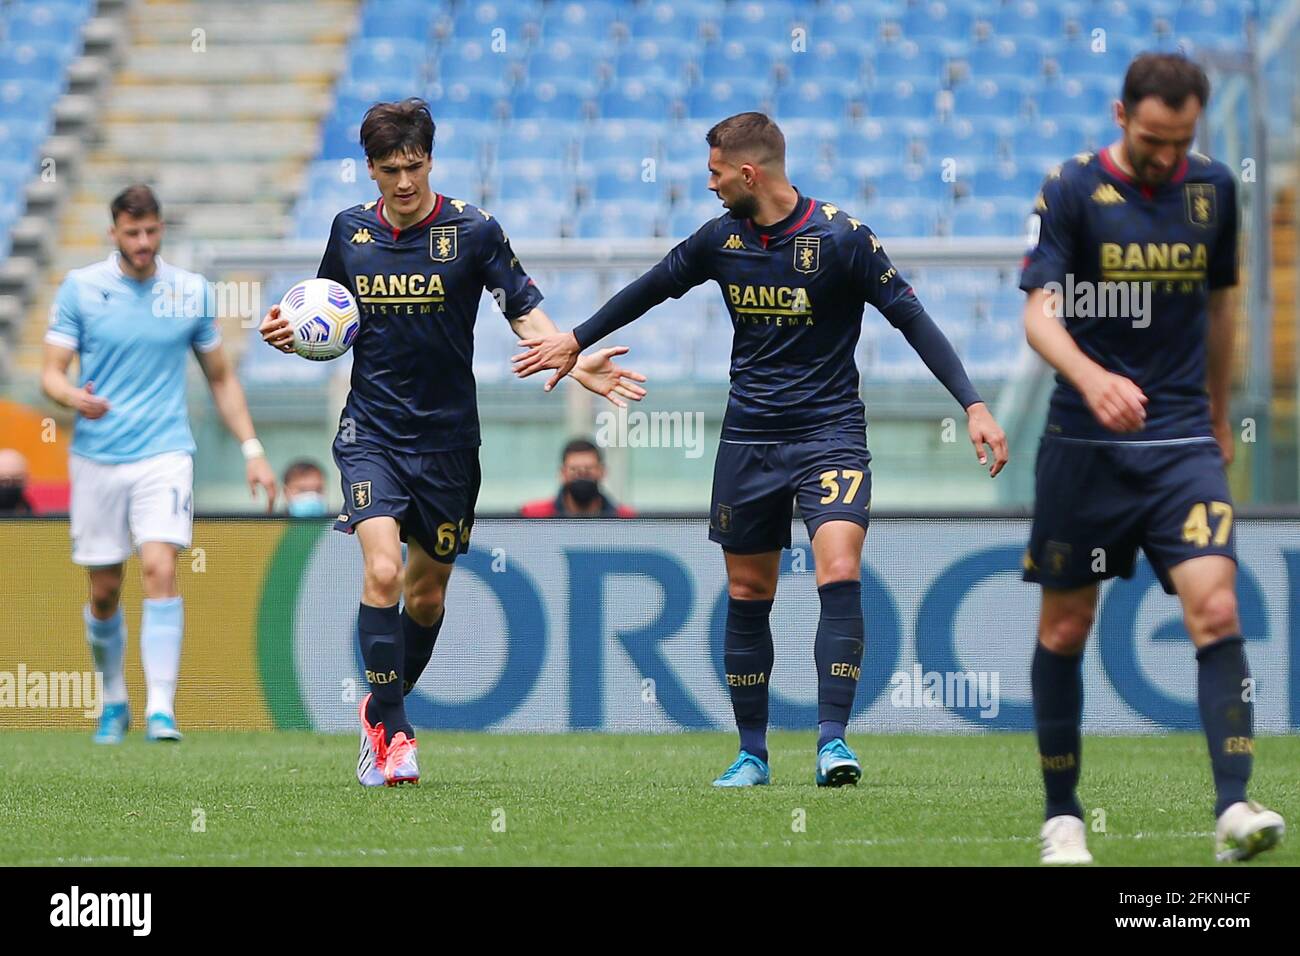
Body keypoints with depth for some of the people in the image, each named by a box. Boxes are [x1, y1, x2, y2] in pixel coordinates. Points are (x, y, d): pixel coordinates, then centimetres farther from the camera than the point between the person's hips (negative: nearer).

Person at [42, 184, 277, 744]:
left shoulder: (191, 292, 5)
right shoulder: (80, 288, 1)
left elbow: (220, 377, 15)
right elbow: (51, 373, -1)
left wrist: (252, 450, 9)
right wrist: (74, 396, -24)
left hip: (164, 452, -1)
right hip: (96, 458, 1)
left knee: (160, 569, -19)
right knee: (104, 592, 6)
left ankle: (161, 709, -22)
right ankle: (114, 701, 27)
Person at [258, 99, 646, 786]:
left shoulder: (473, 231, -6)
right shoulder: (351, 230, 3)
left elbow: (525, 312, -5)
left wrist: (578, 363, -22)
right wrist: (291, 337, -4)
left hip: (447, 438, 0)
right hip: (371, 432, 0)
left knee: (427, 589, 9)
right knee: (382, 570, -19)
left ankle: (381, 710, 33)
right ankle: (392, 732, -12)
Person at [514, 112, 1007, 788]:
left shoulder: (840, 238, -12)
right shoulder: (721, 239, 3)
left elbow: (912, 319, -10)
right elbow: (652, 288, 20)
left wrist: (973, 405, -17)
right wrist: (576, 341, 28)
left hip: (829, 433, -4)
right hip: (747, 440, 5)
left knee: (839, 574, -21)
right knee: (747, 596, 6)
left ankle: (832, 740, -19)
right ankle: (751, 753, 17)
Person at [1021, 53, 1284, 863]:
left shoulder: (1214, 189, 5)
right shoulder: (1073, 190, -6)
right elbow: (1040, 312, -14)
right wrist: (1091, 378, -33)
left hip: (1182, 440, 2)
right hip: (1085, 445, -2)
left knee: (1216, 610, -15)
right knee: (1066, 629, 6)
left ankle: (1234, 808, -21)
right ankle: (1062, 814, 20)